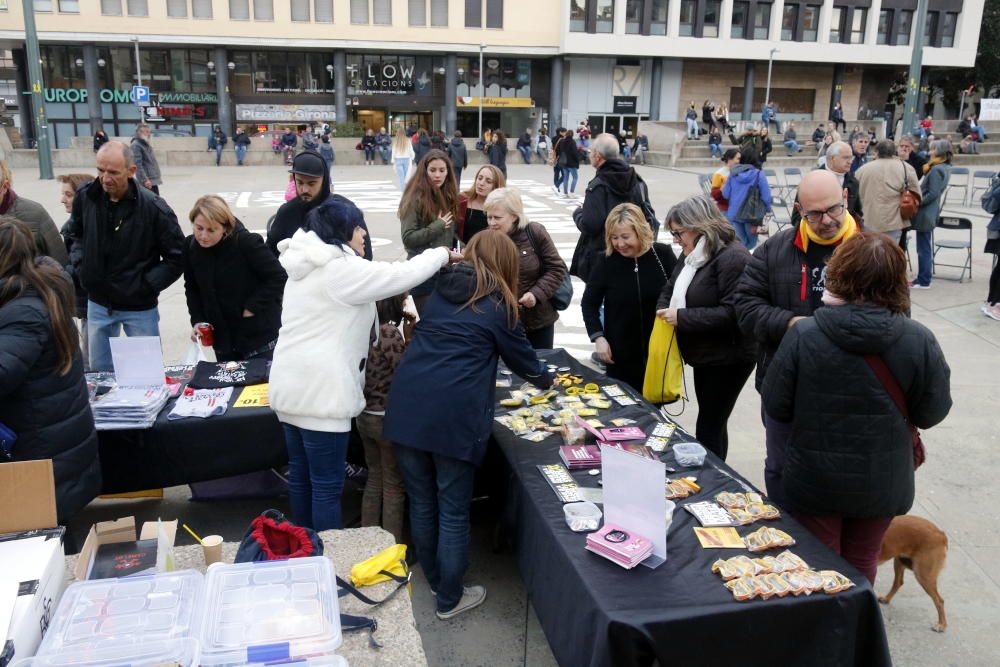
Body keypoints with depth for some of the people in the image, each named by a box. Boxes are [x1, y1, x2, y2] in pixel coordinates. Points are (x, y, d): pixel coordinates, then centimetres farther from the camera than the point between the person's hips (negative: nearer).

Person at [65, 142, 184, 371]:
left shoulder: (153, 207, -19)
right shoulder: (85, 197, -6)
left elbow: (177, 257, -11)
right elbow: (76, 235, 15)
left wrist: (146, 285, -15)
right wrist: (80, 266, 0)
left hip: (139, 307, -4)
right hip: (98, 303, 4)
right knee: (99, 372, 17)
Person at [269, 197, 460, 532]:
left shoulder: (307, 267, 15)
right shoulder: (342, 269, -14)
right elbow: (402, 275, -11)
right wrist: (442, 254, 4)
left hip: (290, 386, 10)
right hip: (319, 391, -10)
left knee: (301, 475, 18)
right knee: (327, 486, -1)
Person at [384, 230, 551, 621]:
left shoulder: (439, 288, 18)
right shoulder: (497, 304, 4)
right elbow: (521, 358, 15)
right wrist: (545, 381, 38)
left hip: (407, 406, 5)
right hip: (454, 415, -5)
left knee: (421, 502, 17)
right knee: (453, 511, 8)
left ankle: (434, 580, 36)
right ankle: (450, 599, 21)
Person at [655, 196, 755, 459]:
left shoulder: (732, 258, -20)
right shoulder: (693, 256, 7)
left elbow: (732, 312, -27)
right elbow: (670, 289, 18)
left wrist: (682, 317, -23)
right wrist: (664, 311, -4)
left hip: (728, 360, -9)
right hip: (705, 357, 9)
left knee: (708, 429, -4)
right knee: (712, 424, 20)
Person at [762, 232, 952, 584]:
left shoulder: (802, 335, -21)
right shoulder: (920, 341, -17)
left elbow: (775, 406, -13)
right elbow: (932, 413, -7)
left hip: (814, 480, -1)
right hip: (881, 483, 2)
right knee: (862, 562, 24)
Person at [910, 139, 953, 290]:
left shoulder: (936, 170, -18)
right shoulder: (945, 168, 12)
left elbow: (932, 194, -22)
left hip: (925, 214, -10)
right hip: (930, 213, 10)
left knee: (923, 249, -3)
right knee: (925, 248, 15)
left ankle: (923, 281, 2)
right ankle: (923, 278, 22)